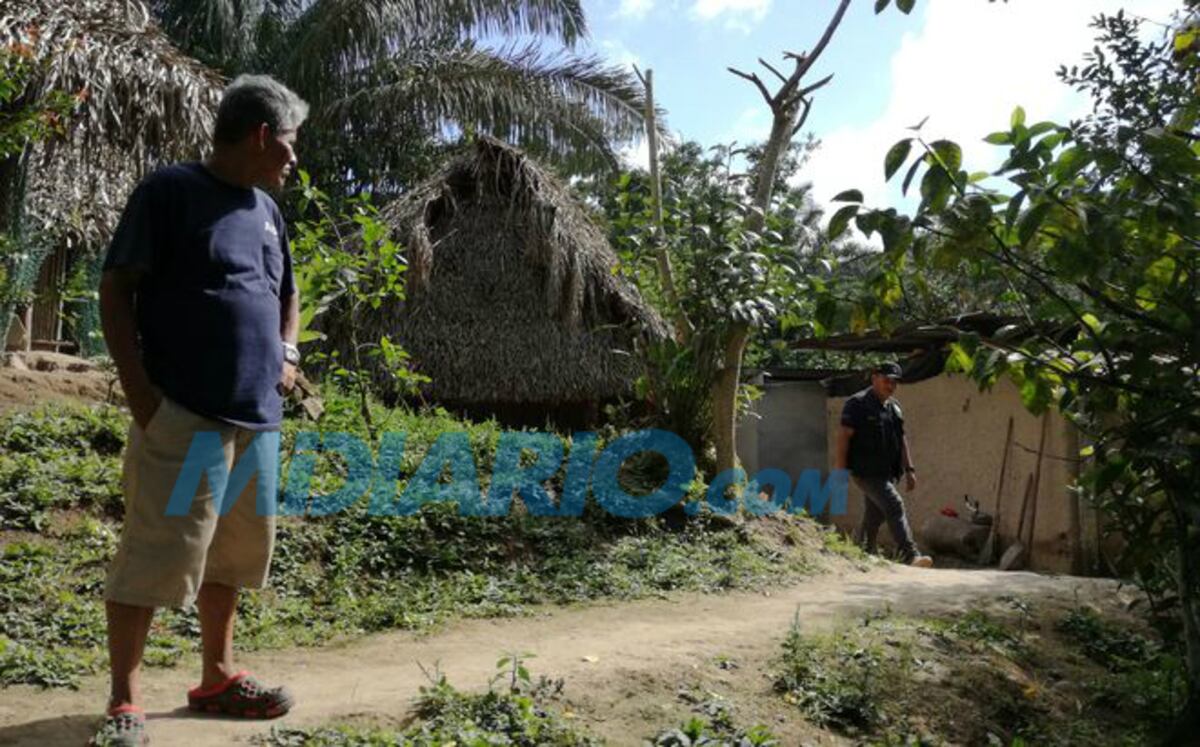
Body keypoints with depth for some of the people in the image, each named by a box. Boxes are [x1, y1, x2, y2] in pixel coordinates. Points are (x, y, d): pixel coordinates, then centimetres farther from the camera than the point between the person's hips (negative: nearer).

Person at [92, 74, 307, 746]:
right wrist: (139, 389, -14)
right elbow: (116, 289, -8)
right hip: (182, 414, -7)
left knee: (233, 552, 13)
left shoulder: (268, 210, 17)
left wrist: (287, 355, 10)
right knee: (157, 552, -5)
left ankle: (218, 677, 26)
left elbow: (287, 295, 29)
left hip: (257, 414, 7)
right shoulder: (172, 190, -5)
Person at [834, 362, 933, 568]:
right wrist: (840, 469, -16)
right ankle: (910, 556, -24)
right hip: (866, 471, -8)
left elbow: (901, 440, 20)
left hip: (886, 472, 8)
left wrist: (909, 469, 15)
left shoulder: (894, 407, 16)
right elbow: (844, 436, -12)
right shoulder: (857, 404, -8)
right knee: (894, 505, -20)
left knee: (874, 516, 13)